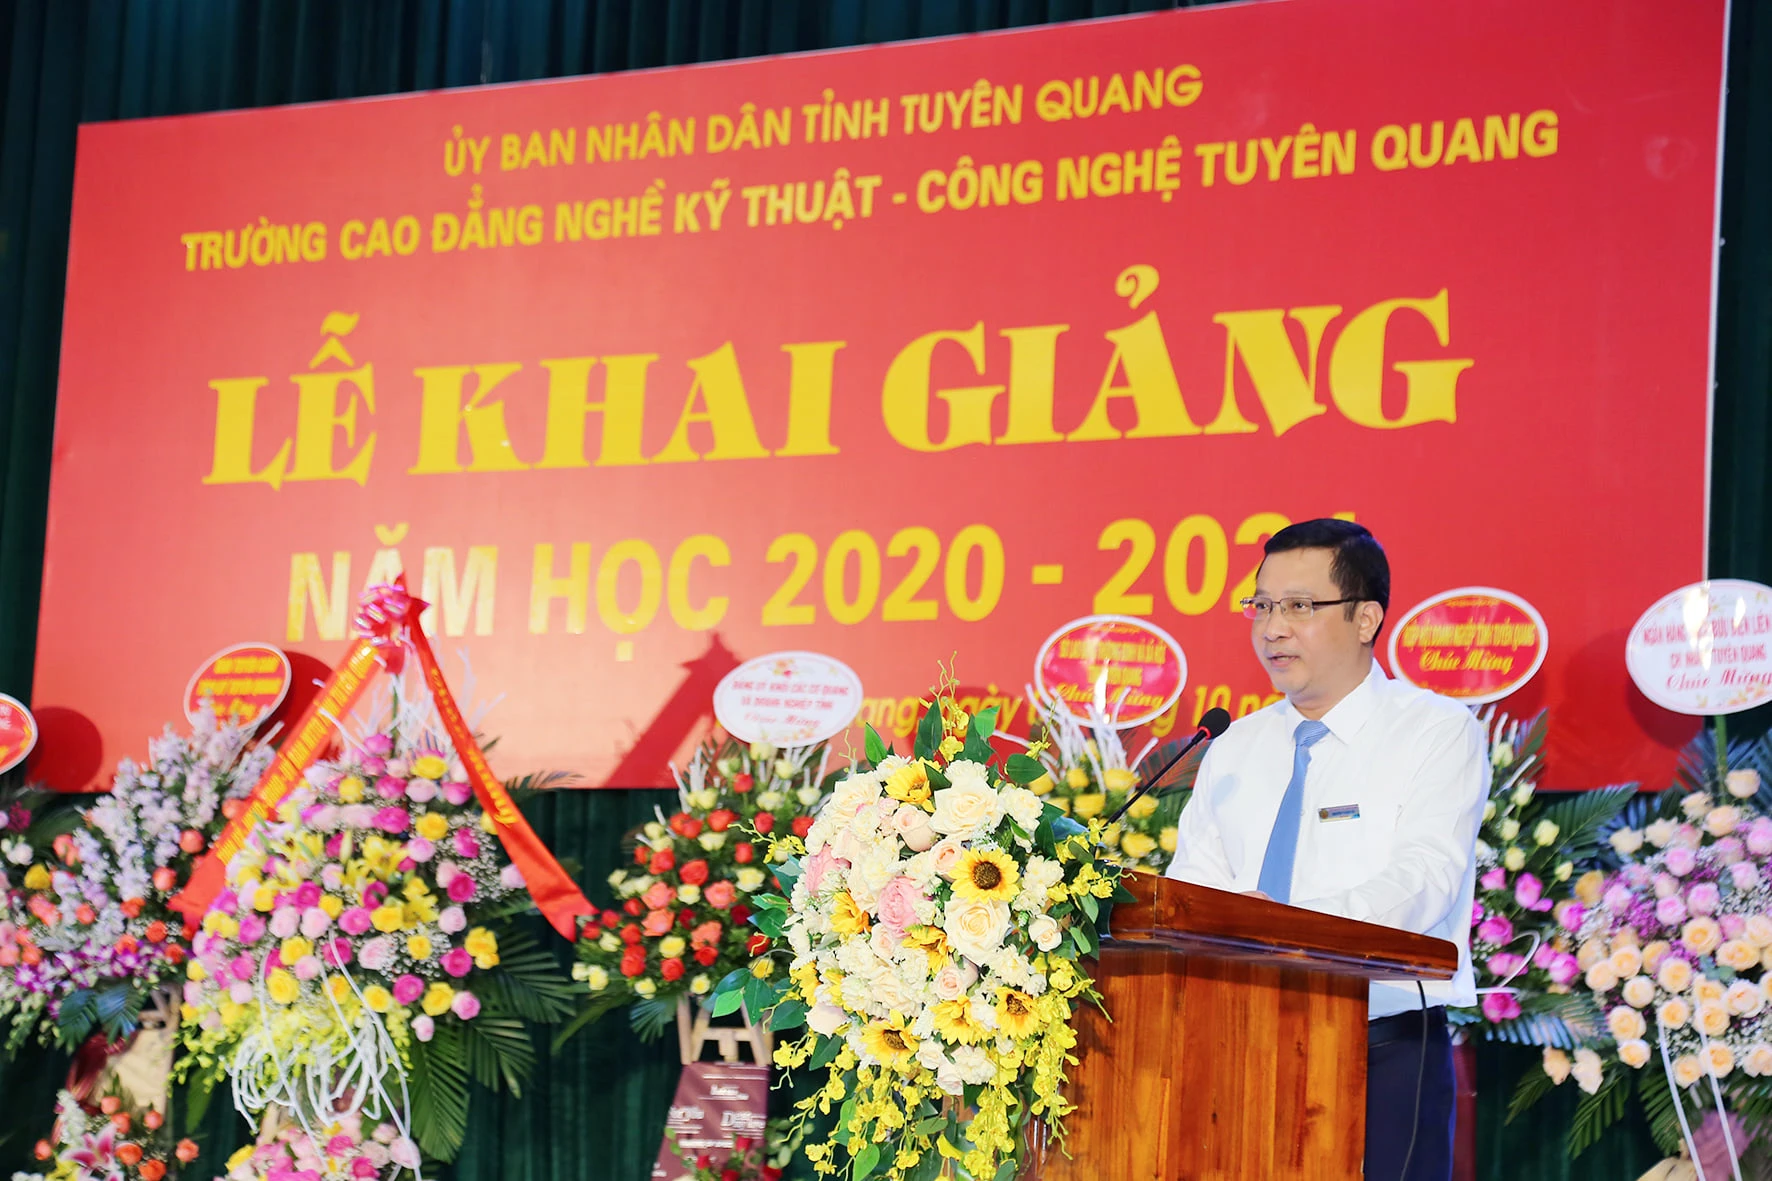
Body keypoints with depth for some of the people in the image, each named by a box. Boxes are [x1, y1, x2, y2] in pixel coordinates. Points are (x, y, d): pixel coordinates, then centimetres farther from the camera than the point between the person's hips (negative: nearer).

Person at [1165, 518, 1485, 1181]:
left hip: (1387, 1056, -4)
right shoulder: (1234, 750, 15)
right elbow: (1193, 882, 8)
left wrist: (1294, 922, -33)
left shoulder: (1439, 734, -2)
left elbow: (1422, 881, -17)